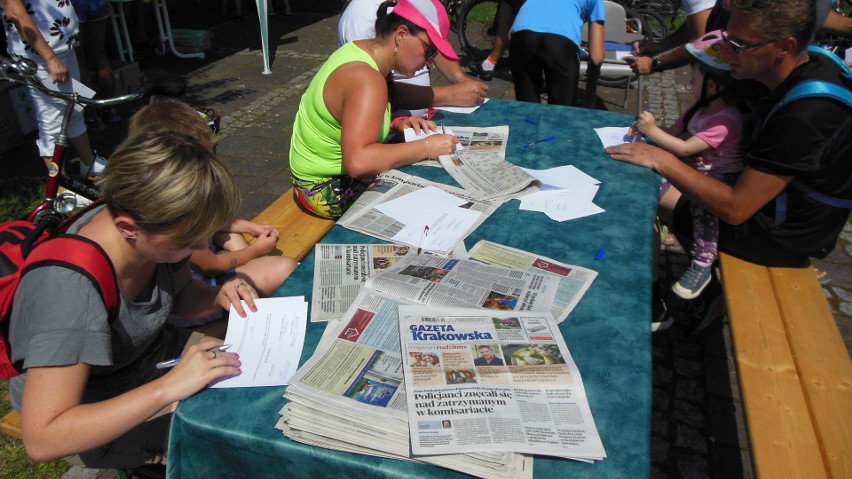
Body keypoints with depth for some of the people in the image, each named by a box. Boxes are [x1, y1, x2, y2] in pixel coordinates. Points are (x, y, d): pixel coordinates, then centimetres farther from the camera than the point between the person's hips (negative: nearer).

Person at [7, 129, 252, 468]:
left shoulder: (150, 231, -19)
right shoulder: (66, 293, -38)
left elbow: (181, 294, 2)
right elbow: (42, 440, -37)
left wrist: (218, 297, -21)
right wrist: (168, 387, -41)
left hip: (152, 352, 7)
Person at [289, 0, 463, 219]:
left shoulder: (361, 50, -1)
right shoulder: (367, 80, -30)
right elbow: (358, 162, -42)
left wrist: (397, 123, -6)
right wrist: (426, 147, -35)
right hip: (331, 190, -9)